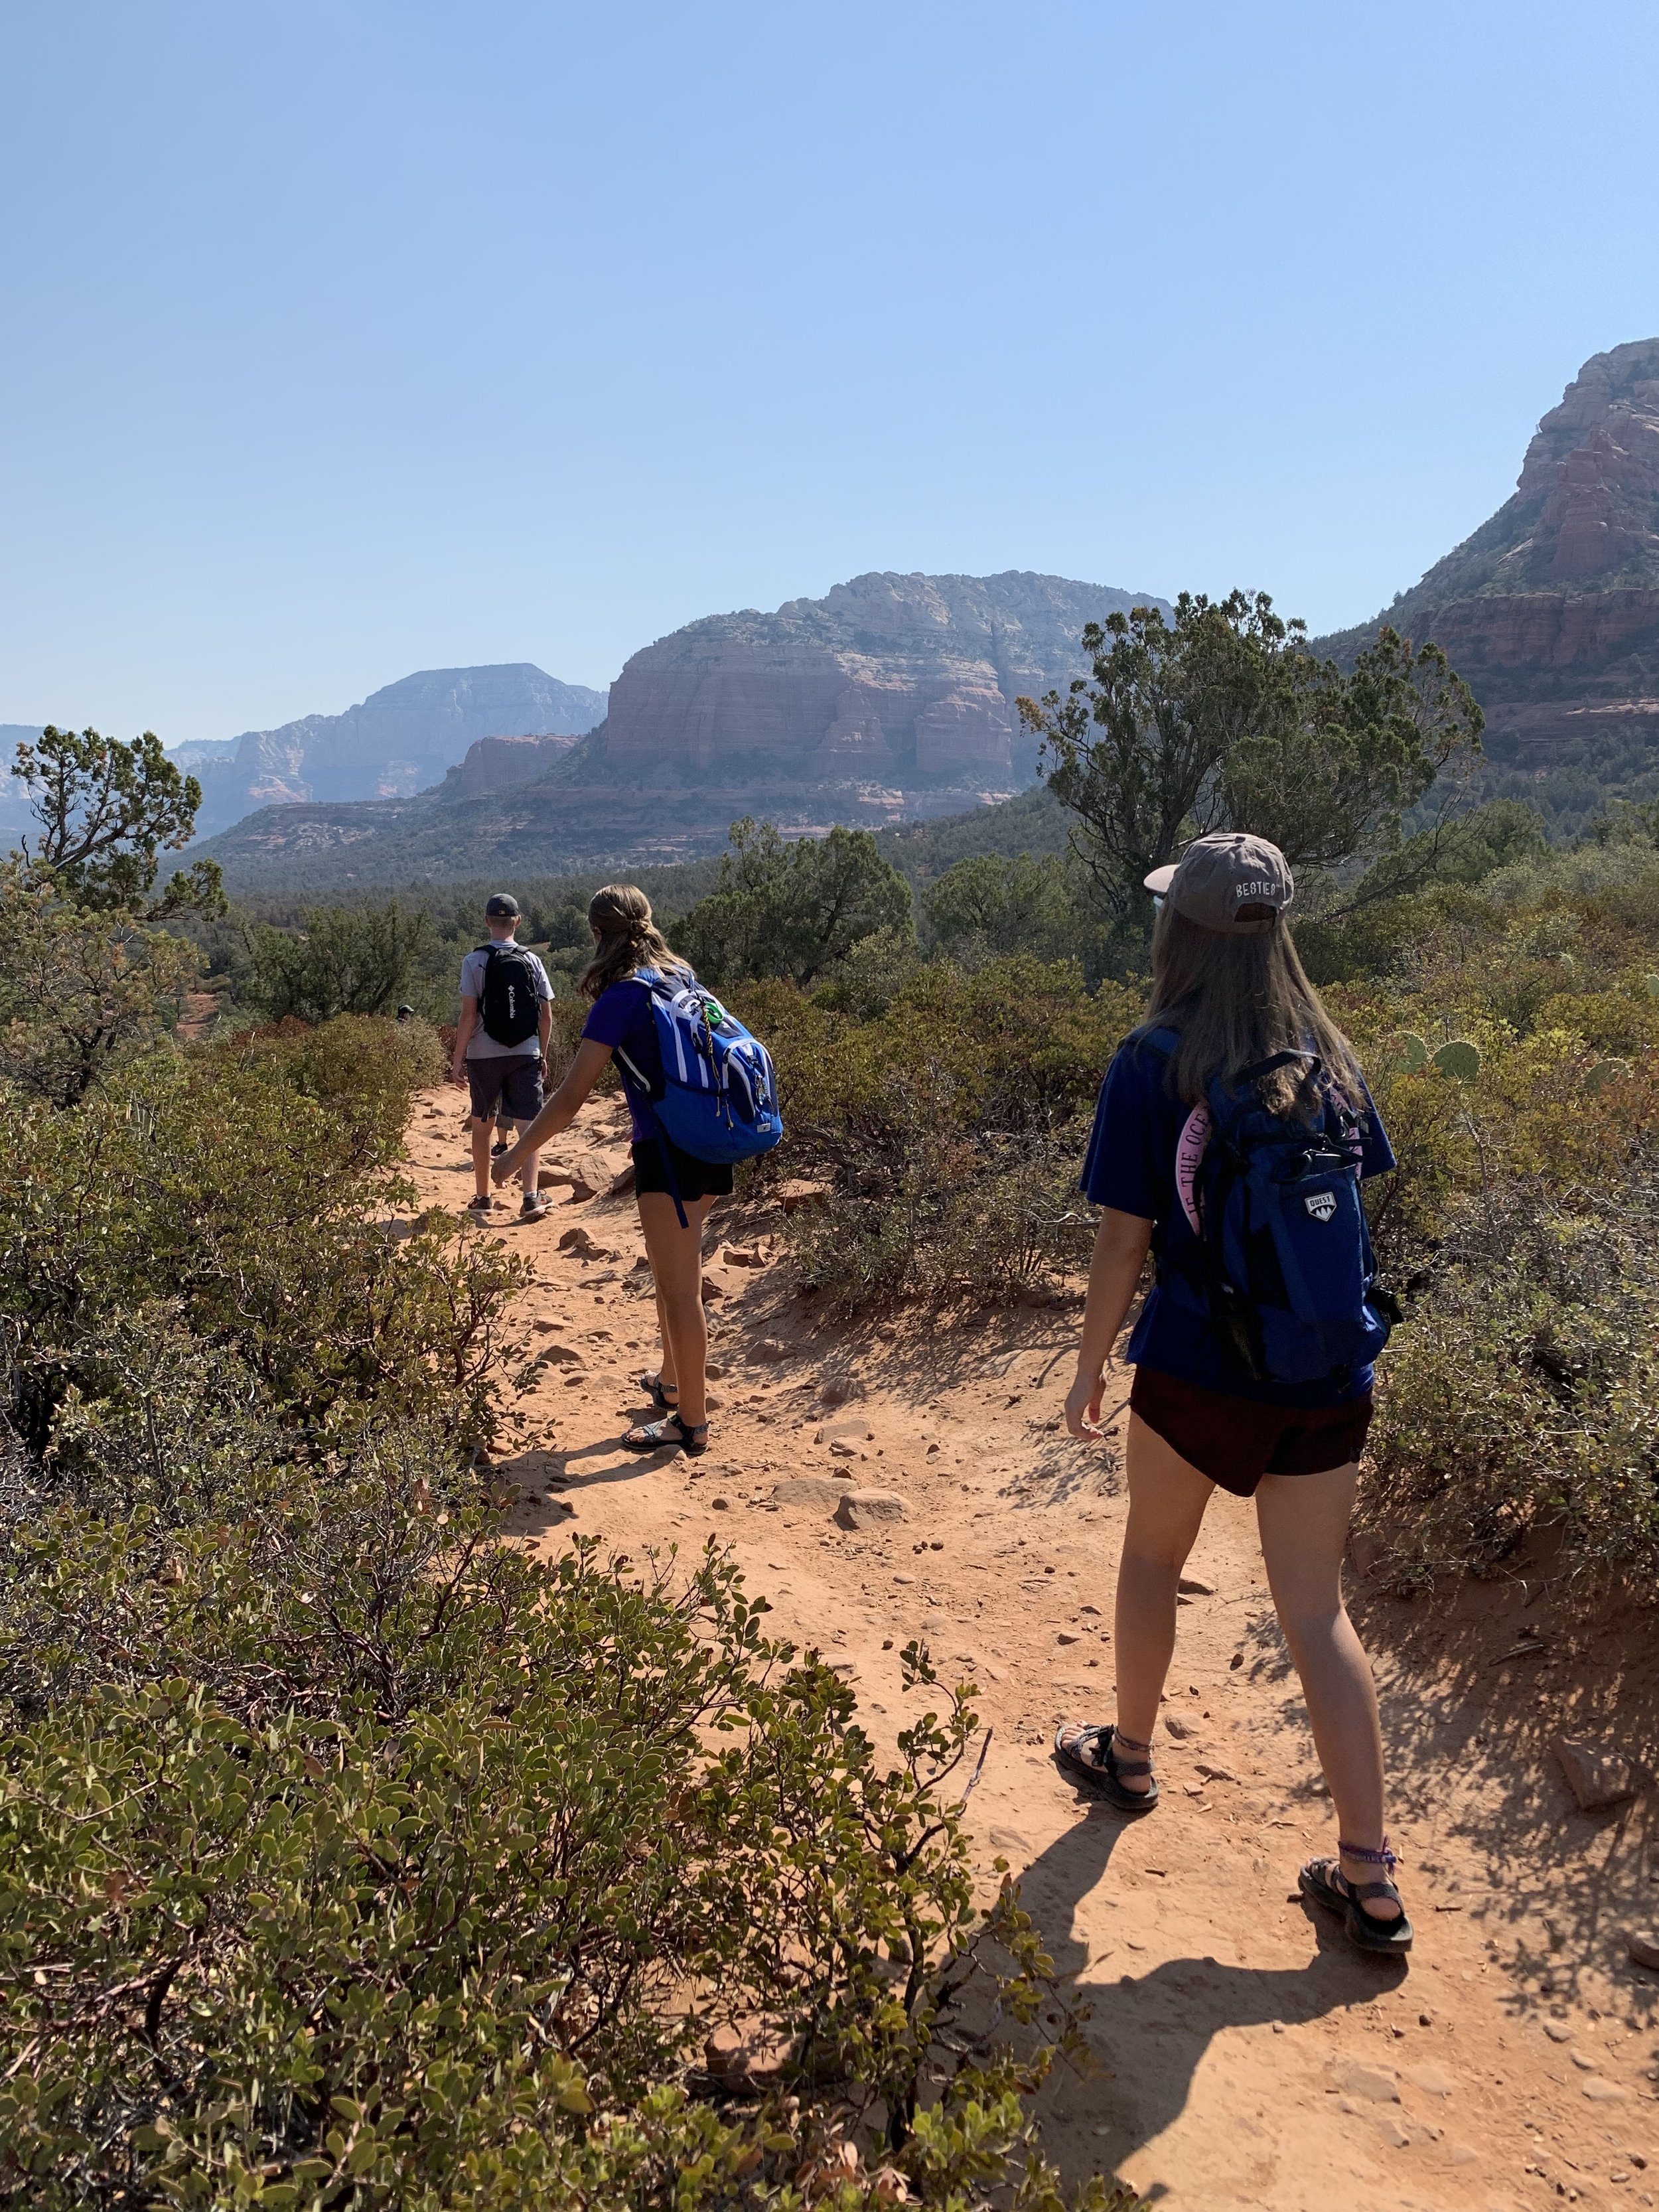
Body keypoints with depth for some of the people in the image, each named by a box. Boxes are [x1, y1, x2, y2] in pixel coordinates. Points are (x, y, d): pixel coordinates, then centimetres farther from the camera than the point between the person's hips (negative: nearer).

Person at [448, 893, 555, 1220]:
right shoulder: (532, 961, 1)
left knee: (482, 1126, 13)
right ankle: (531, 1197, -11)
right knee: (528, 1126, 1)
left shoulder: (474, 961, -6)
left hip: (484, 1056, -1)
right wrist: (543, 1055, 13)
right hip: (526, 1054, 1)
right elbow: (547, 1015, 2)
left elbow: (469, 1015, -10)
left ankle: (483, 1198, 22)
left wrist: (457, 1060, -4)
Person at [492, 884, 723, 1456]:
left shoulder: (622, 996, -14)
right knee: (673, 1274, 24)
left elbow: (571, 1097, -16)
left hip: (668, 1151, -8)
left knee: (678, 1286, 1)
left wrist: (515, 1155, -7)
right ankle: (672, 1382, 39)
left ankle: (691, 1422, 10)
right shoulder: (681, 976, 8)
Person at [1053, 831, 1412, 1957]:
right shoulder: (1329, 1057, 0)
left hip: (1198, 1370, -3)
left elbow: (1125, 1239, -11)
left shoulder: (1154, 1065, -13)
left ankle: (1130, 1757, 42)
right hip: (1328, 1382, 3)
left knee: (1152, 1561, 22)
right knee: (1317, 1608, 11)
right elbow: (1354, 1204, 8)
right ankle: (1372, 1878, 14)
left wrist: (1091, 1366, 0)